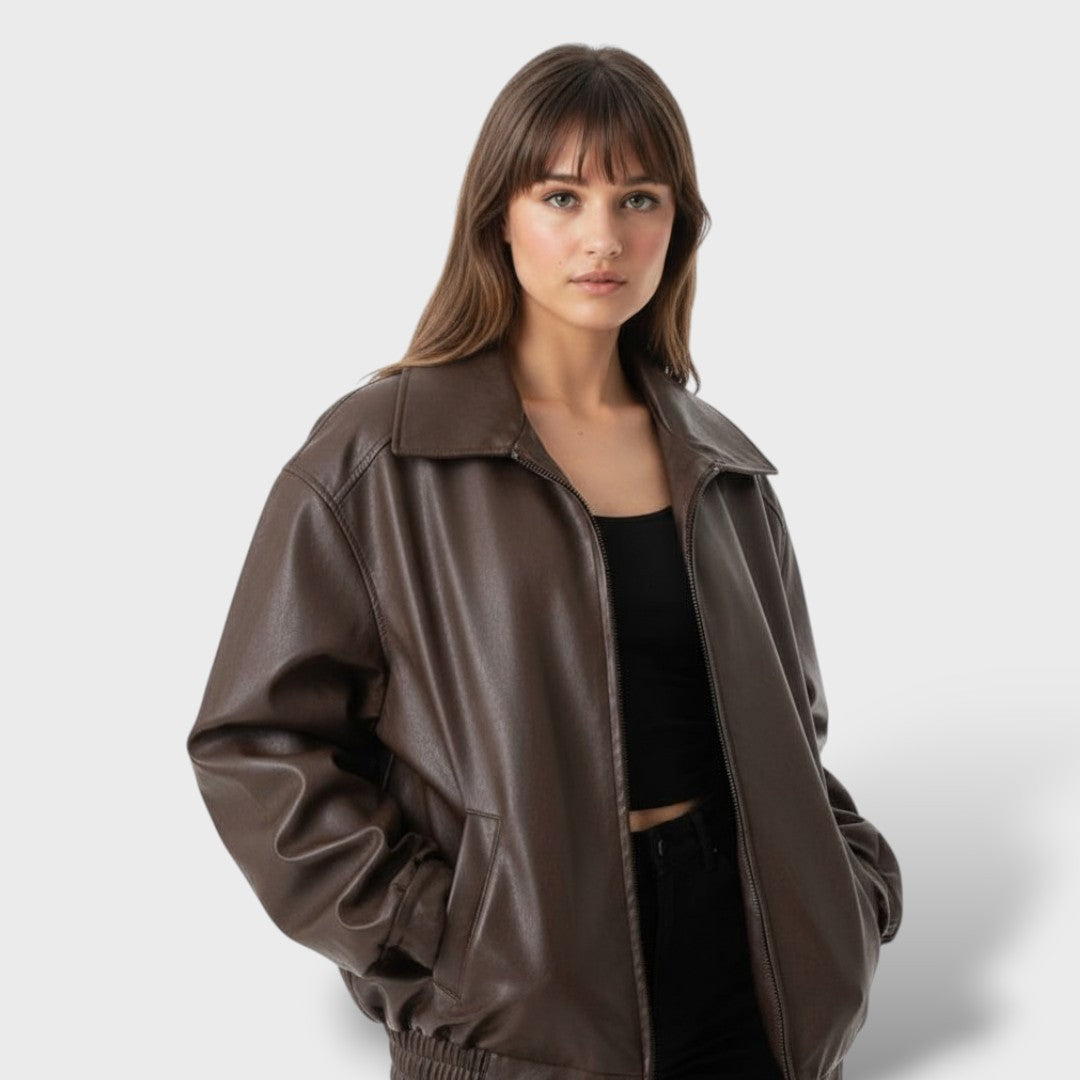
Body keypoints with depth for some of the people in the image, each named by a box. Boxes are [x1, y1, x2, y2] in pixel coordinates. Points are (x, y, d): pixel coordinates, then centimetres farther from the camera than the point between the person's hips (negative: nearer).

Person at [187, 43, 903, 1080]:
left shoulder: (723, 466, 6)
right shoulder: (376, 458, -9)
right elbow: (257, 740, -9)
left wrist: (854, 882, 2)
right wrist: (432, 939, -14)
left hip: (739, 950, 5)